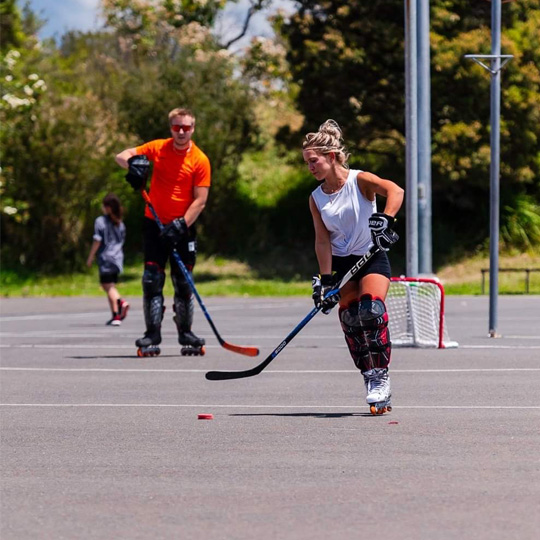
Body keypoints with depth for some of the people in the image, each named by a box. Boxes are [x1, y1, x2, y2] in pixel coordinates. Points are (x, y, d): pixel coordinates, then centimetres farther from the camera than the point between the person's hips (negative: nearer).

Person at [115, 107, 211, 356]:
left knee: (183, 283, 4)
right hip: (155, 224, 1)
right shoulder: (157, 148, 1)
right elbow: (121, 156, 4)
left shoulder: (200, 160, -6)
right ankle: (152, 334, -4)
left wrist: (181, 225, -21)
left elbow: (200, 200, -10)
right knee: (152, 280, -6)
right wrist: (133, 163, -20)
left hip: (183, 227, -1)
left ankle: (185, 333, 17)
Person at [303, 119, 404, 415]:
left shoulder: (359, 180, -11)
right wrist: (325, 280, -10)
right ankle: (373, 382, 4)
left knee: (371, 310, -24)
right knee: (350, 321, -4)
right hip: (340, 263, 5)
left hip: (372, 258, -5)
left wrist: (386, 219, -45)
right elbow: (323, 241, -1)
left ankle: (380, 377, -18)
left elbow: (395, 191, -29)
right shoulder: (316, 198, 2)